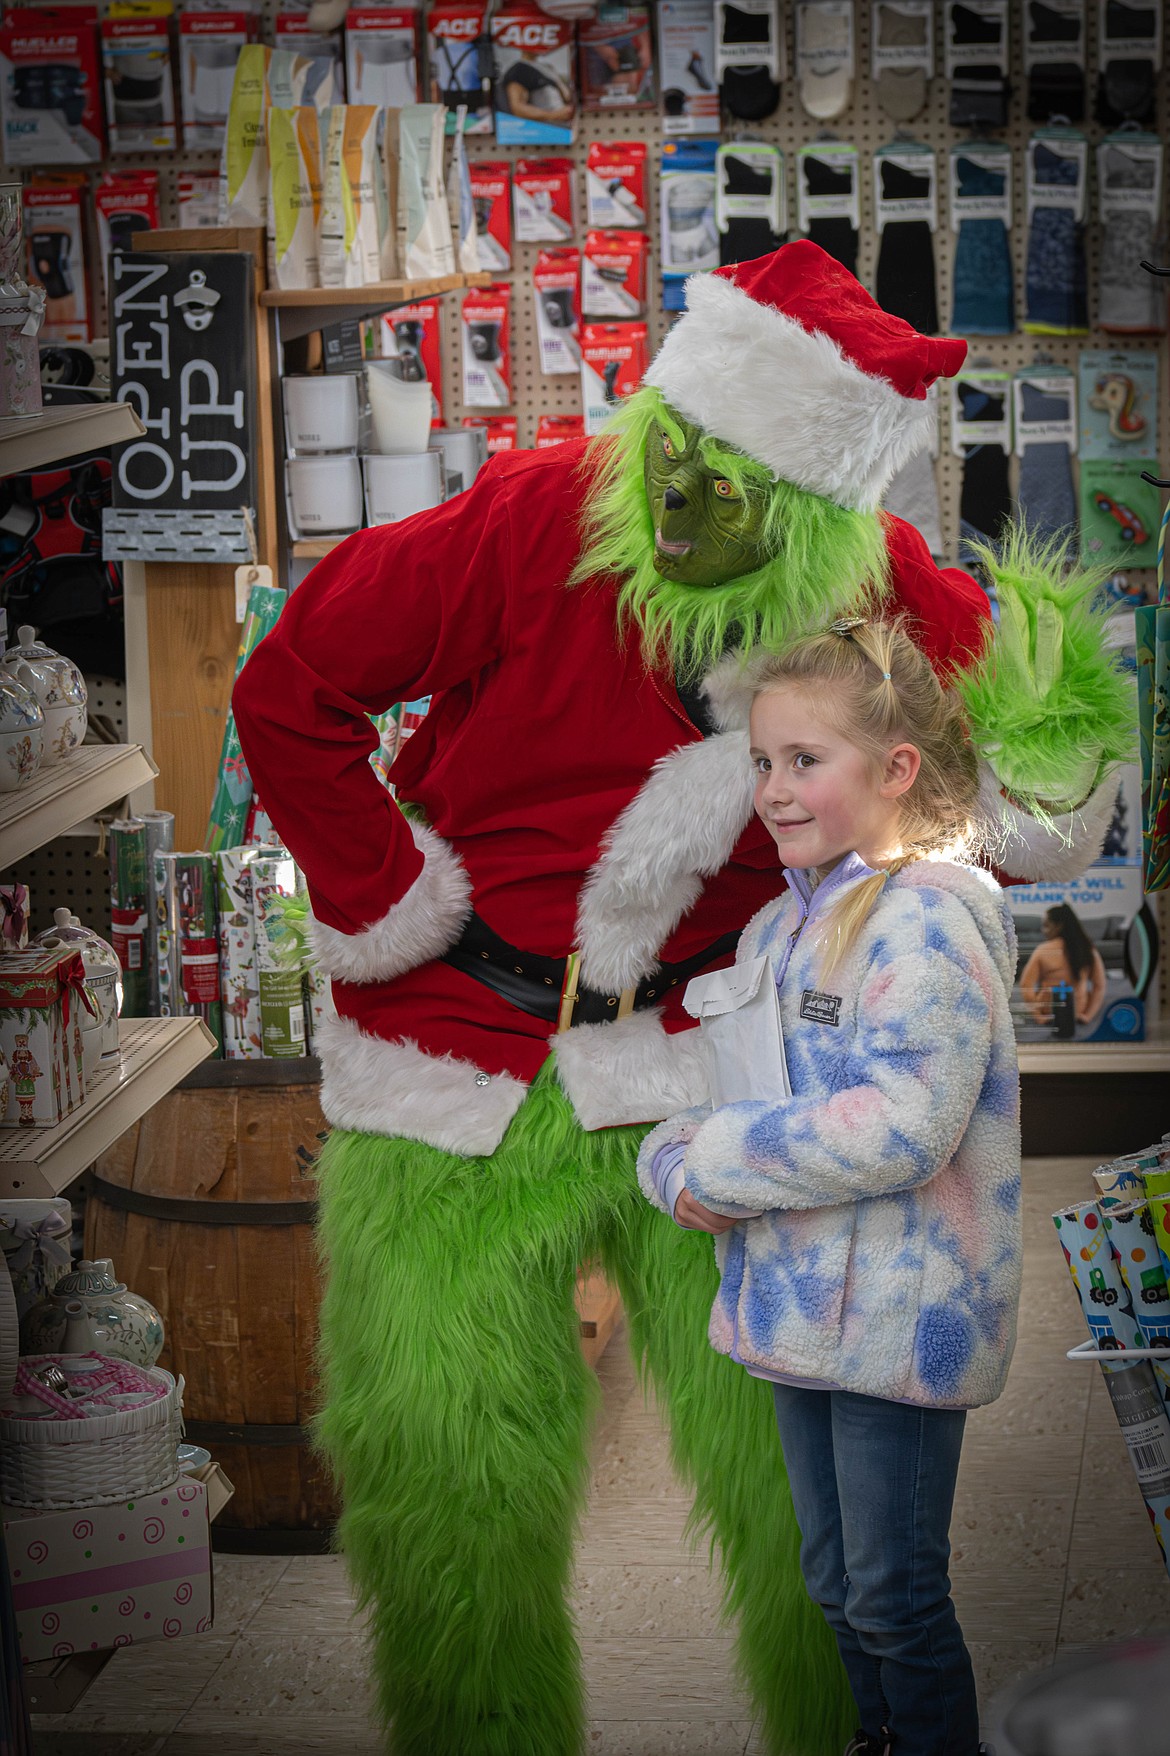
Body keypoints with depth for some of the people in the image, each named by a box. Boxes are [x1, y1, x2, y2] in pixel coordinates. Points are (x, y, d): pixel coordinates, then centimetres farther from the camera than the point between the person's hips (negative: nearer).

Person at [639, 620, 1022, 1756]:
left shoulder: (926, 918, -17)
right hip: (801, 1308, 8)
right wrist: (677, 1165, -7)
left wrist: (716, 1164, -20)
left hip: (901, 1315, -8)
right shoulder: (780, 925, 10)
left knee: (895, 1600, 1)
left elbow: (906, 1122, -27)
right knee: (835, 1583, 20)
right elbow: (723, 1087, 16)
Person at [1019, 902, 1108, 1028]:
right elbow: (1100, 986, -4)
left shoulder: (1043, 950, -15)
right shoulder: (1088, 949, -7)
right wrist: (1089, 1015, 0)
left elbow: (1026, 986, -14)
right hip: (1077, 1015, 2)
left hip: (1048, 1014, -1)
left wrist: (1037, 1015, -6)